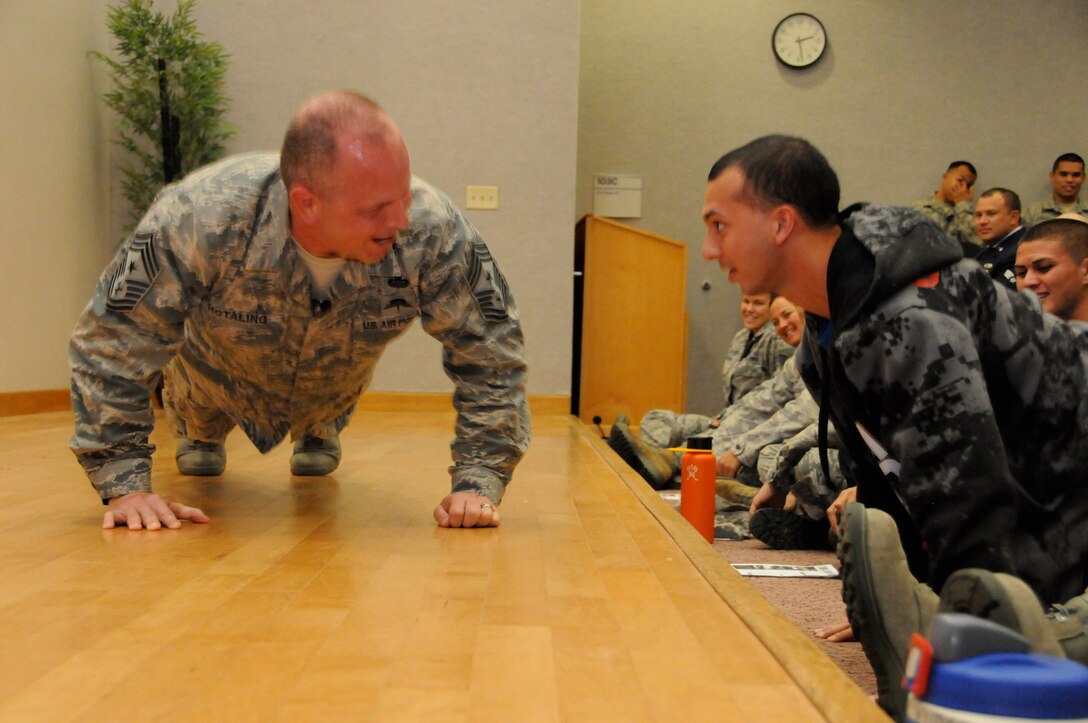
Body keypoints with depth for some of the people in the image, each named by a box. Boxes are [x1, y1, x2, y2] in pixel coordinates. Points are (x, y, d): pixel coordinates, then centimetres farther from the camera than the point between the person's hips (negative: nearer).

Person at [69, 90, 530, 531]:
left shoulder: (433, 232, -41)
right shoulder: (200, 220, -44)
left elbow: (492, 353, -29)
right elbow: (109, 343, -34)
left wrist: (477, 482, -35)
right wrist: (124, 485, -37)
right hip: (216, 378, -1)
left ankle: (319, 434, 51)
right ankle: (201, 433, 53)